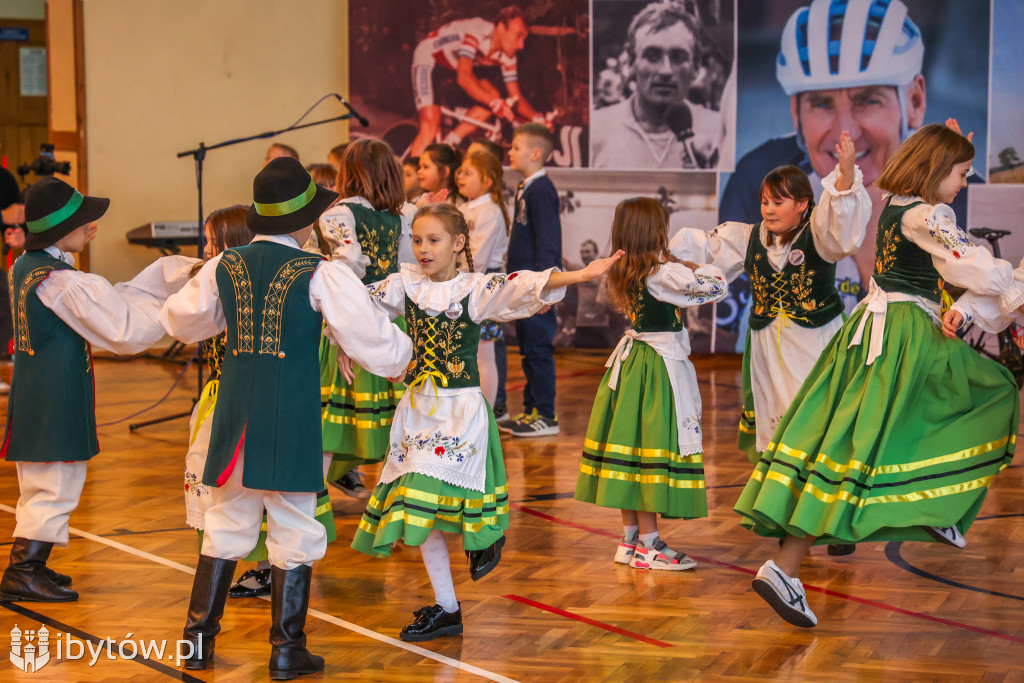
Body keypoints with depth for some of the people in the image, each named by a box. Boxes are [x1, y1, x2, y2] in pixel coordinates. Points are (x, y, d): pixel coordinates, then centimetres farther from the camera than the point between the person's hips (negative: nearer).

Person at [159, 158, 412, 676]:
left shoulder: (224, 268, 4)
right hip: (292, 419, -4)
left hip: (236, 417, 4)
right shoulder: (322, 275, -8)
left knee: (226, 526, 14)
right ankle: (287, 648, 8)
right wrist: (402, 349, 17)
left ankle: (198, 639, 18)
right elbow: (373, 341, -5)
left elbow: (179, 320, 20)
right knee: (293, 531, 5)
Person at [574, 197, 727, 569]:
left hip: (631, 363, 9)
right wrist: (698, 267, 2)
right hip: (660, 368, -9)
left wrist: (679, 266, 8)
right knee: (654, 445, -3)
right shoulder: (663, 274, -18)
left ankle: (630, 539, 20)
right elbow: (717, 286, -14)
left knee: (632, 442, 12)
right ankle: (647, 545, 2)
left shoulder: (623, 273, 5)